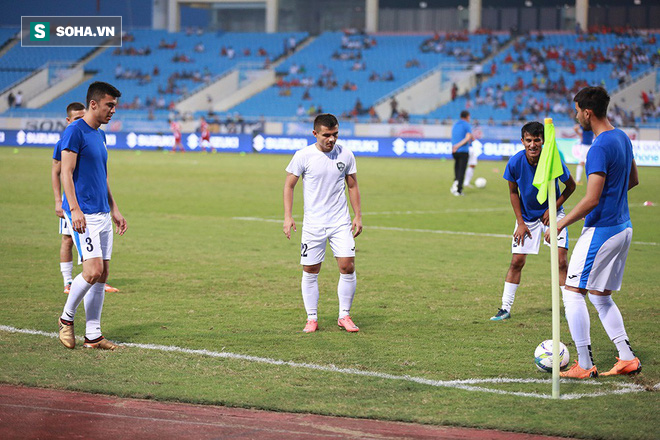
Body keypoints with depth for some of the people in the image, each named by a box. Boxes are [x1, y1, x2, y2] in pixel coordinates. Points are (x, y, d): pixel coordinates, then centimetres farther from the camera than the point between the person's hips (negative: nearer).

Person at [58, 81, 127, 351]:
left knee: (102, 273, 5)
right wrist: (74, 210, -22)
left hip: (102, 214, 9)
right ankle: (66, 319, 6)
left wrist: (114, 210, 22)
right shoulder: (75, 131, -9)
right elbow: (66, 173, -14)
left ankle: (93, 335, 8)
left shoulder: (100, 135, 17)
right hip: (83, 214, -9)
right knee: (93, 270, -15)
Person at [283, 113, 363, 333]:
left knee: (348, 267, -7)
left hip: (341, 222, 2)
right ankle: (312, 318, 14)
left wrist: (358, 216, 9)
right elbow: (289, 185, 2)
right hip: (313, 223, -2)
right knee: (310, 272, 1)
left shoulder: (346, 155, 2)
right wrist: (288, 216, -6)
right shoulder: (303, 156, -6)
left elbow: (352, 186, 13)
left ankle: (344, 316, 8)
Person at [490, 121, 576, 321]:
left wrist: (553, 209, -13)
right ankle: (505, 308, 10)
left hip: (552, 214, -1)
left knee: (560, 261, -10)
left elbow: (570, 186, -5)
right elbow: (513, 192, -1)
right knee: (517, 261, -2)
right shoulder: (515, 162, -18)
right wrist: (520, 223, -4)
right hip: (527, 216, 1)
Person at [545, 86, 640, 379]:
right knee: (601, 297, 16)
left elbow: (592, 200, -23)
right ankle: (627, 358, 11)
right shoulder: (622, 138, 9)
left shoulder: (600, 148, -20)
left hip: (601, 230, -9)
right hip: (623, 228, 9)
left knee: (572, 291, -3)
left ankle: (584, 365, -3)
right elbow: (633, 180, 24)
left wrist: (561, 224, -15)